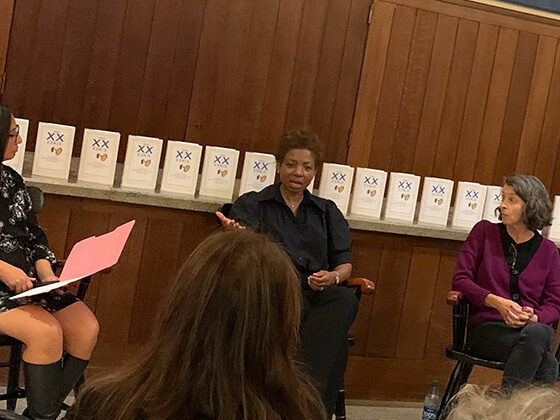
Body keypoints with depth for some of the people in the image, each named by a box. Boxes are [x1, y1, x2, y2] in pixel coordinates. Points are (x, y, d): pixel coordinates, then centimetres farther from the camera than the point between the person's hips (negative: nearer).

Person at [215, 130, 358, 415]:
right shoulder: (251, 205, 16)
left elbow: (345, 265, 17)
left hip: (315, 296, 3)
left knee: (345, 301, -34)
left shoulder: (328, 212, 25)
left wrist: (333, 277, -9)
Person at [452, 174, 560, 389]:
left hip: (534, 328, 2)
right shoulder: (484, 232, 10)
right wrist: (497, 302, -14)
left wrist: (534, 317, -15)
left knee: (539, 333, -38)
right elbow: (460, 280, 3)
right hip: (487, 328, -2)